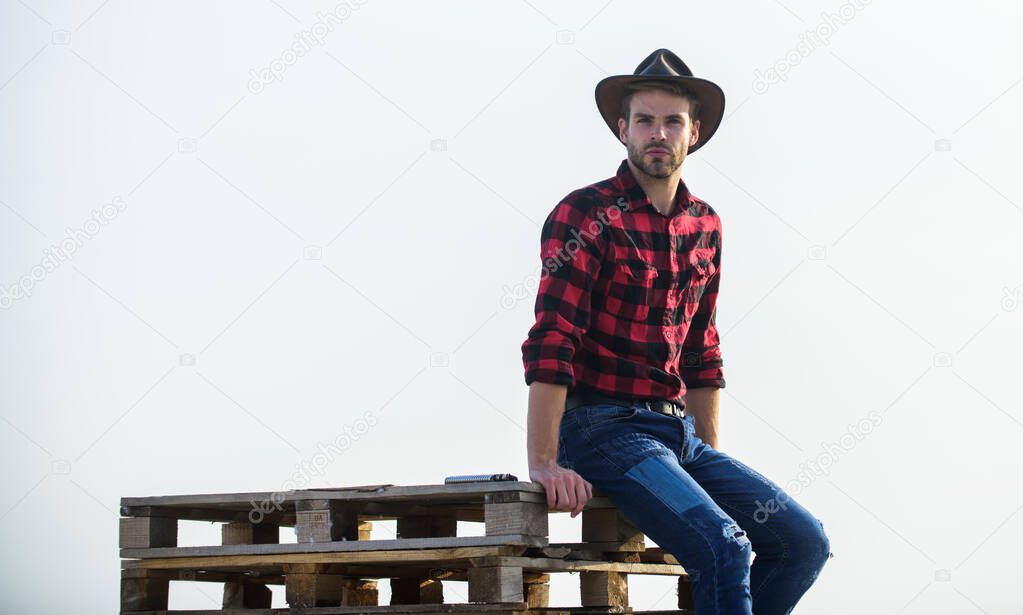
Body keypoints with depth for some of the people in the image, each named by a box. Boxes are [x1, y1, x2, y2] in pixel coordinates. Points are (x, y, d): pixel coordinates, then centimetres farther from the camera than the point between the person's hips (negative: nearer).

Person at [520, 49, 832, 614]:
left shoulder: (705, 225, 14)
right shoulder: (586, 215, -8)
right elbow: (551, 344, -15)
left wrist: (711, 457, 17)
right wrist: (544, 463, -22)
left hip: (679, 433, 7)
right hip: (605, 429, -7)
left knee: (805, 541, -2)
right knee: (725, 550, -25)